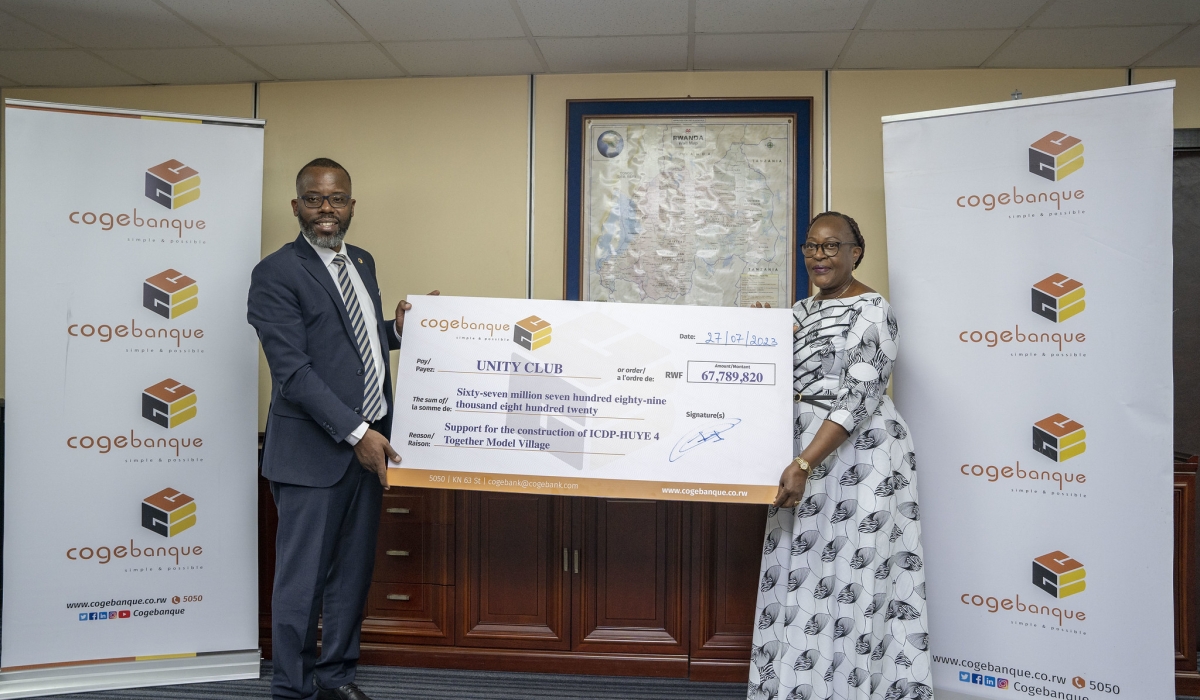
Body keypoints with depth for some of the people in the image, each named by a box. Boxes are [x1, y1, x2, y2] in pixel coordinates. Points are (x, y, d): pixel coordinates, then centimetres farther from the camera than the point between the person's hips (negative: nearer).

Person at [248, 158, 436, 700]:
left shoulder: (363, 262, 12)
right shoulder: (276, 274, -11)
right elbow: (293, 371, -17)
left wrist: (398, 329, 2)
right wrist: (356, 433, -20)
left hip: (368, 443, 7)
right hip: (313, 451, -7)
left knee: (353, 570, 17)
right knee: (303, 578, 5)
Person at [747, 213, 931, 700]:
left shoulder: (872, 311, -10)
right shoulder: (804, 309, 14)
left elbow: (858, 400, -18)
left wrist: (804, 464, -23)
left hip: (856, 454, -7)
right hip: (803, 451, 8)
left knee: (848, 577, -2)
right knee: (800, 573, 11)